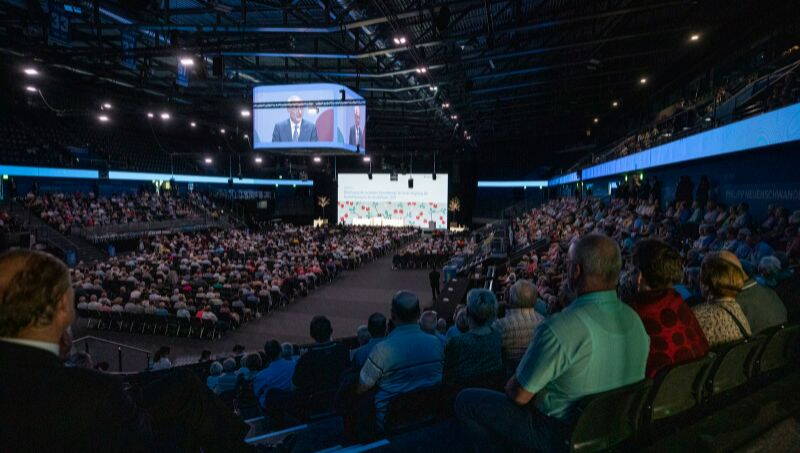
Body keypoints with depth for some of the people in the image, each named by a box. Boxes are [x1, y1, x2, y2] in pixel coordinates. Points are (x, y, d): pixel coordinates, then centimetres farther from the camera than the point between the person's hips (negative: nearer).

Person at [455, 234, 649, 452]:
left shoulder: (560, 329, -33)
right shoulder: (636, 320, -8)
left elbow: (519, 395, -23)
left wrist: (512, 386, 0)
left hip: (561, 434, -7)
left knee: (466, 400, 5)